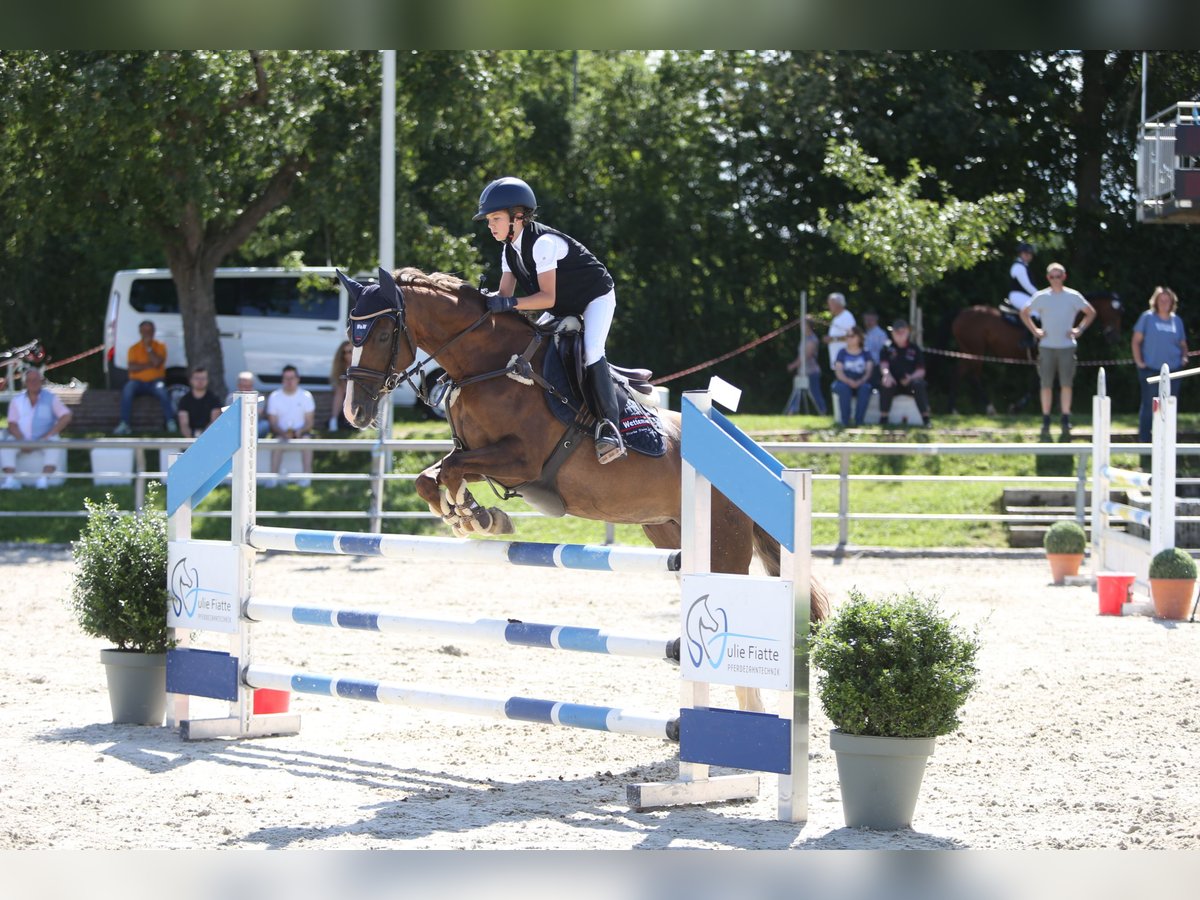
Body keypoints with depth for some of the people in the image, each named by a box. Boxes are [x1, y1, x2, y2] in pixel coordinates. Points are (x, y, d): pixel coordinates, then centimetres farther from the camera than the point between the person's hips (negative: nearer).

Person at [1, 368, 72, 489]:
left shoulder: (51, 398, 5)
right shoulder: (17, 401, 10)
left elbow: (66, 417, -7)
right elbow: (12, 425, 1)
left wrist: (48, 436, -17)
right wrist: (22, 442, -18)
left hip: (44, 441, -1)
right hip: (21, 440, 1)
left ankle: (44, 479, -42)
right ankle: (10, 479, -39)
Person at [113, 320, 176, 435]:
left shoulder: (160, 346, 7)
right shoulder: (134, 348, 9)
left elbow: (157, 363, -12)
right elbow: (132, 368, -6)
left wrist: (149, 347, -9)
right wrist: (150, 364, -11)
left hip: (155, 381, -1)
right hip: (138, 381, 1)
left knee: (162, 391, -36)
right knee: (127, 391, -33)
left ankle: (170, 422, -30)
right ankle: (124, 424, -35)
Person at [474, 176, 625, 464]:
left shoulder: (542, 243, -29)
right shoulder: (510, 251, -1)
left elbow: (547, 297, -34)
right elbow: (505, 295, -3)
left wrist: (510, 303, -45)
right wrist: (489, 302, -25)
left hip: (595, 298, -10)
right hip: (564, 310, 10)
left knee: (591, 351, -31)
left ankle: (610, 426, -35)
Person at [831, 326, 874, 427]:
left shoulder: (865, 353, 12)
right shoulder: (842, 353, 10)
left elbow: (869, 370, 0)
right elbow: (838, 372, -2)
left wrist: (861, 381, -22)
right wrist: (848, 381, -22)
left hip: (861, 383, 0)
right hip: (844, 382, 0)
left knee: (865, 388, -36)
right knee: (844, 388, -36)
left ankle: (859, 421, -35)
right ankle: (845, 421, -34)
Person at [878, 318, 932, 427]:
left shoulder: (914, 349, 10)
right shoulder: (888, 349, 10)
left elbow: (921, 371, 3)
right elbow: (883, 365, -6)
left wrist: (911, 377, -20)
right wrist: (887, 374, -31)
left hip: (909, 383, 0)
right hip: (893, 382, 0)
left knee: (919, 384, -32)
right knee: (885, 384, -33)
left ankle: (926, 419, -31)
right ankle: (883, 418, -27)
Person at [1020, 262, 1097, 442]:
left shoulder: (1073, 296, 2)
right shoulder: (1041, 297, 3)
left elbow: (1091, 312, 13)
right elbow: (1024, 313, 16)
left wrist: (1080, 329, 2)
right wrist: (1034, 330, 5)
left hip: (1066, 346, 0)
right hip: (1046, 346, 0)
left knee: (1066, 385, 0)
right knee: (1046, 385, 1)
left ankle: (1066, 425, 7)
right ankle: (1045, 426, 8)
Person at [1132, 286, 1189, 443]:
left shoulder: (1177, 321, 12)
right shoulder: (1147, 317, 1)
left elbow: (1183, 344, 21)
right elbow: (1136, 340, 1)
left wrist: (1184, 357, 2)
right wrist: (1138, 360, -9)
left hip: (1172, 370, 4)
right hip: (1150, 369, -4)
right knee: (1149, 405, -3)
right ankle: (1143, 439, 4)